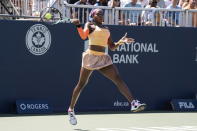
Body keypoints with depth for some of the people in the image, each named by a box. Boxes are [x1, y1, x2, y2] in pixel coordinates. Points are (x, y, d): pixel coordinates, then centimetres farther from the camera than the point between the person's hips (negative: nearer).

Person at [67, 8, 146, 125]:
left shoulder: (106, 29, 20)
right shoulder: (90, 25, 5)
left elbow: (112, 47, 21)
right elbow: (83, 36, -14)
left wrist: (122, 41, 5)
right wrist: (78, 26, -30)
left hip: (103, 59, 4)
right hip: (91, 57, -4)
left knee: (118, 79, -12)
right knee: (82, 84, 3)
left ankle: (133, 103, -23)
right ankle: (71, 109, 19)